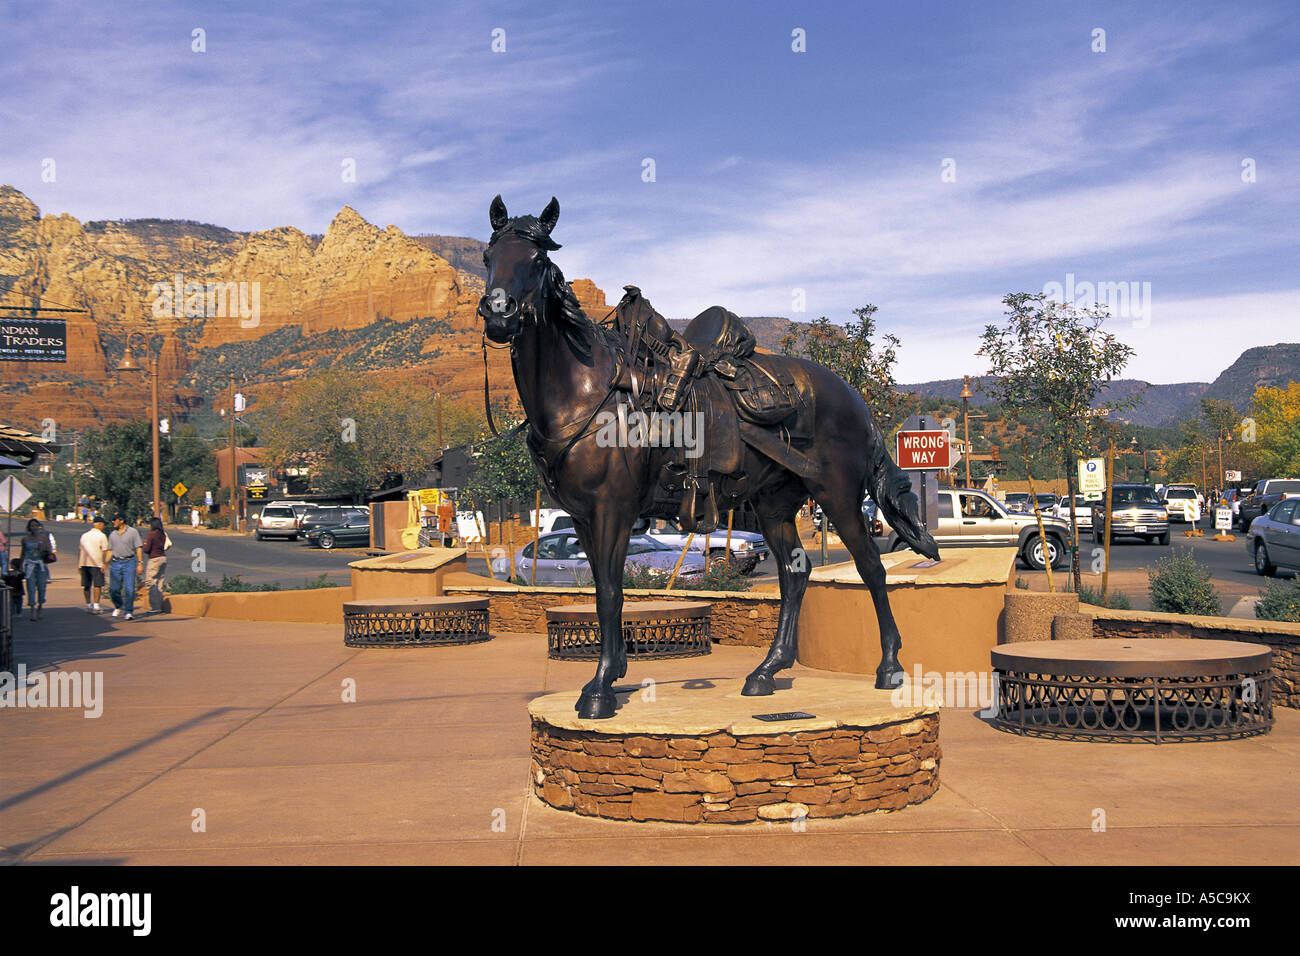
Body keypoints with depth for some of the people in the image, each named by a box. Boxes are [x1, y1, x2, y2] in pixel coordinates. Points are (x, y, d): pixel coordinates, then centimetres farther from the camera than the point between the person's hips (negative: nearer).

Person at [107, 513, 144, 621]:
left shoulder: (133, 532, 1)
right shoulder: (112, 535, 13)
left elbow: (139, 548, -1)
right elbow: (110, 550, 16)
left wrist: (140, 563, -9)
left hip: (129, 562, -4)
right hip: (116, 562, 4)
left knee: (129, 589, -9)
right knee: (113, 589, 2)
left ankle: (129, 612, -2)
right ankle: (118, 607, 27)